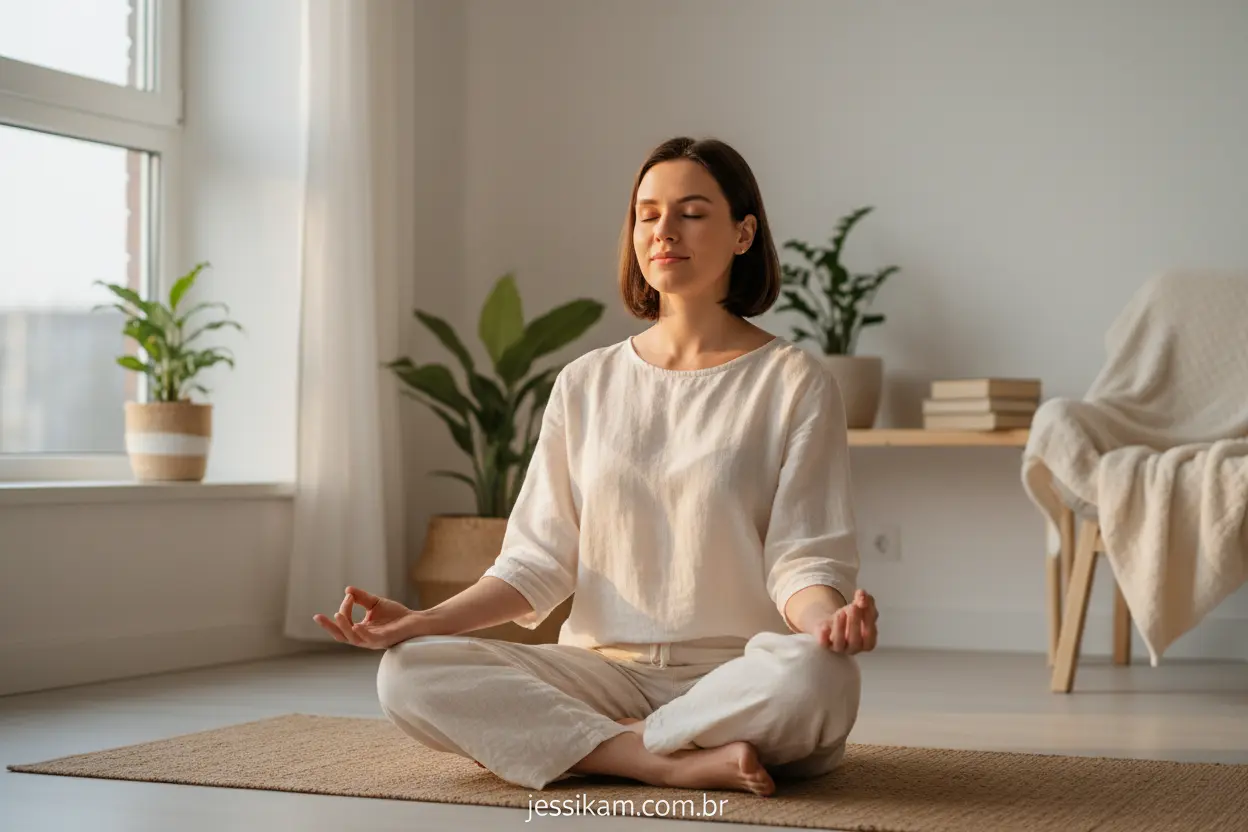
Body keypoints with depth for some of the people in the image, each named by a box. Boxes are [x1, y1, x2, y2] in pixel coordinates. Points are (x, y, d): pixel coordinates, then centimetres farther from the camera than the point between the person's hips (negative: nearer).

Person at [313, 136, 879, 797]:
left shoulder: (792, 382, 2)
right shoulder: (587, 384, 12)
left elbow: (804, 558, -4)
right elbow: (540, 557, 8)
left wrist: (830, 616, -29)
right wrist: (424, 620, -8)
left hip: (738, 676, -2)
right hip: (606, 669, 3)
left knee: (812, 674, -39)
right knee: (409, 673, -21)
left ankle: (556, 743, -21)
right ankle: (673, 762, -24)